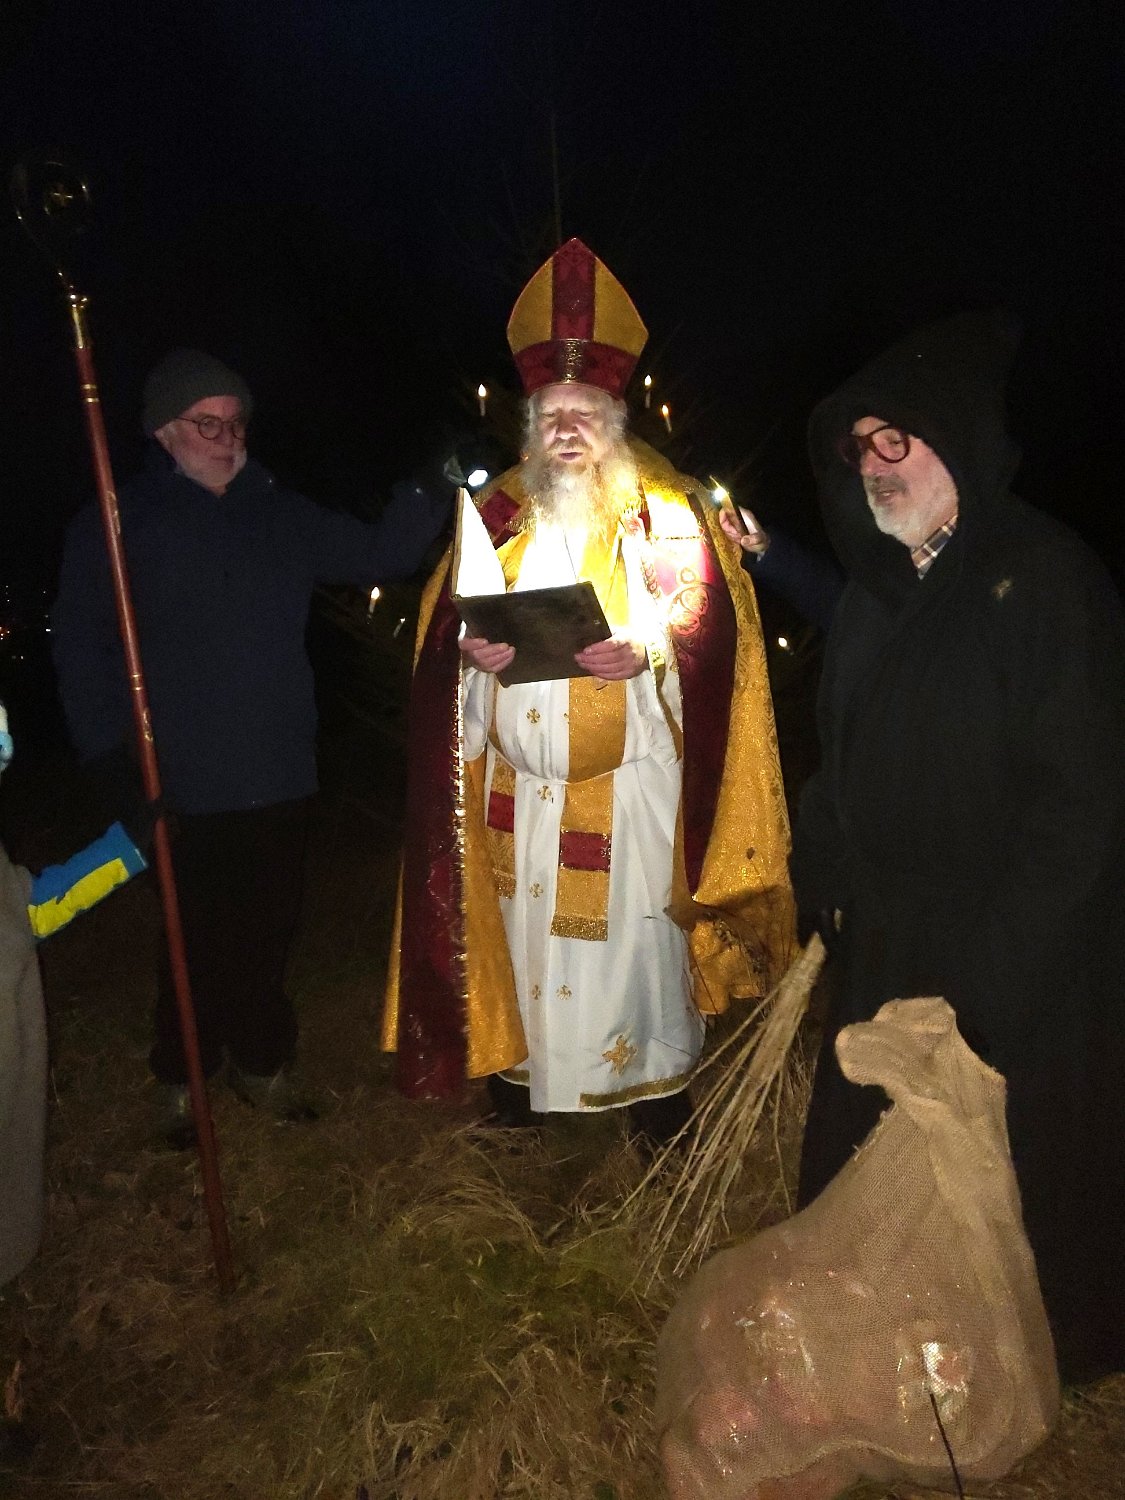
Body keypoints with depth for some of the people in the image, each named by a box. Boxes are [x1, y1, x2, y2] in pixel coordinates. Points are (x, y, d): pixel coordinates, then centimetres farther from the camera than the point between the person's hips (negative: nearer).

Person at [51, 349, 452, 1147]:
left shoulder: (283, 516, 8)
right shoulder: (114, 528, -2)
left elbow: (376, 556, 4)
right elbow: (81, 650, -3)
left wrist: (427, 495, -13)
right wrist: (111, 757, -11)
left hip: (280, 775, 3)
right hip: (184, 786, -3)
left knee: (268, 929, 14)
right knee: (198, 936, 7)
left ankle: (261, 1059, 34)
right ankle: (183, 1077, 29)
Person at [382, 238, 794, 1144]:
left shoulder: (663, 506, 1)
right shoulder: (501, 509, 11)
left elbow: (711, 614, -6)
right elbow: (445, 615, 11)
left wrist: (648, 647, -24)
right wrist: (470, 647, -11)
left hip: (627, 777, -3)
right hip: (519, 775, 4)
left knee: (635, 927, 2)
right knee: (526, 926, 11)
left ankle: (656, 1081, 21)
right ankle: (522, 1072, 29)